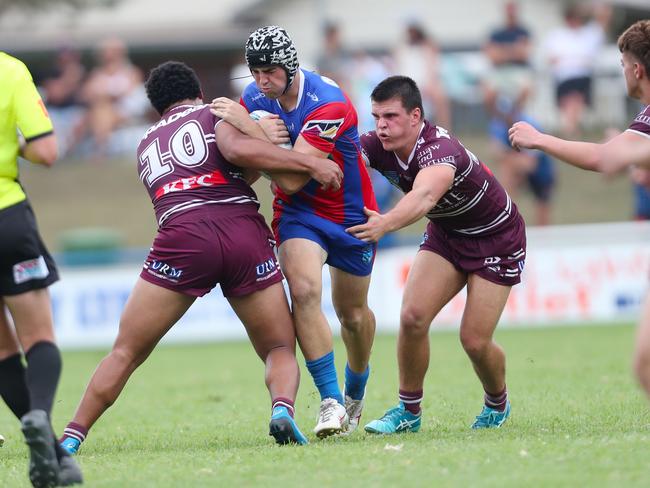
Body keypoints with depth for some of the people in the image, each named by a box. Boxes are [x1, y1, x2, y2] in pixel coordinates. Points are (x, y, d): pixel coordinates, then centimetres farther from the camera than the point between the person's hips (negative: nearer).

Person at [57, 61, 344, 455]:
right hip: (245, 230, -1)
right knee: (281, 351, 11)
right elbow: (238, 150, -5)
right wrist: (311, 164, -1)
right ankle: (283, 407, -18)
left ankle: (72, 438, 6)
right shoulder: (216, 113, 17)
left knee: (126, 353, 12)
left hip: (182, 235, 2)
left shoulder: (148, 144, 30)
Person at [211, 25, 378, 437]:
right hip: (299, 213, 2)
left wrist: (250, 128, -36)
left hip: (351, 213, -2)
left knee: (354, 314, 12)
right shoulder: (254, 99, -9)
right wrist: (265, 138, -18)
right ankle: (331, 402, -23)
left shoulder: (330, 104, -28)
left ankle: (355, 396, 41)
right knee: (304, 290, -25)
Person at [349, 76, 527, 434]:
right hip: (446, 233, 6)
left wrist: (385, 223, -76)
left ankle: (497, 404, 25)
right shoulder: (378, 147, -17)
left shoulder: (441, 149, -38)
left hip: (497, 239, -6)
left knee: (475, 340, -7)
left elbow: (424, 195, -57)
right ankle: (409, 411, 4)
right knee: (412, 317, -13)